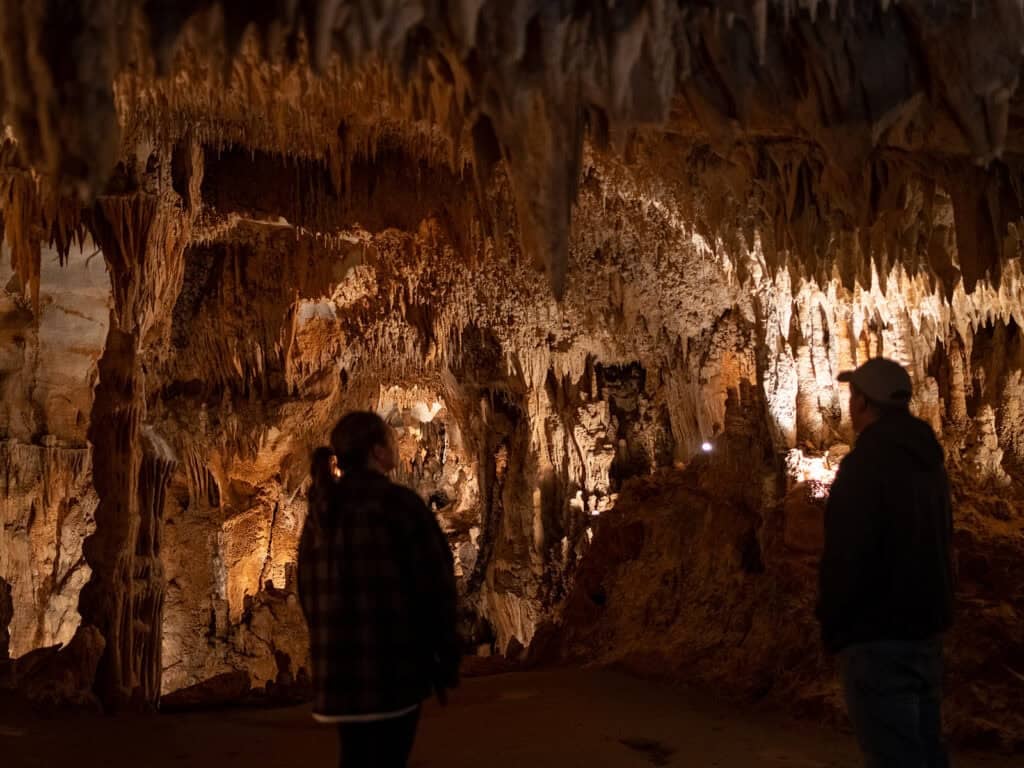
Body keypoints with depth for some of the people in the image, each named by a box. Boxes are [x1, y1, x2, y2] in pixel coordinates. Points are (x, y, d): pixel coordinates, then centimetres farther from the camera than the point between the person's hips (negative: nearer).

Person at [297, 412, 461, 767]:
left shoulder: (320, 512, 9)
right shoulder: (398, 502, -12)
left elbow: (308, 591, 13)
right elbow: (435, 583, -12)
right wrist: (447, 657, -2)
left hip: (337, 666, 7)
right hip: (392, 666, -7)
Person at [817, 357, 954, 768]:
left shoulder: (866, 463, -17)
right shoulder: (928, 461, 11)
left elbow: (846, 555, -21)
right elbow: (938, 542, 16)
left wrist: (831, 626, -10)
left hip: (878, 633, -9)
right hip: (925, 627, 9)